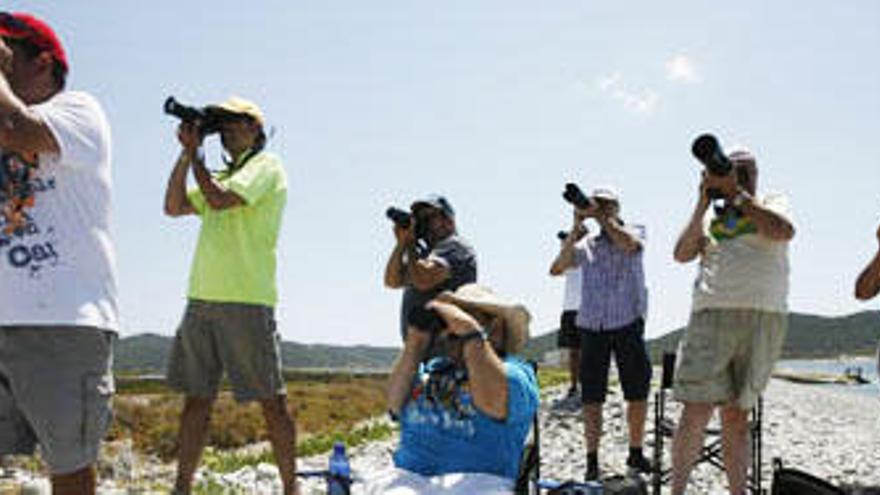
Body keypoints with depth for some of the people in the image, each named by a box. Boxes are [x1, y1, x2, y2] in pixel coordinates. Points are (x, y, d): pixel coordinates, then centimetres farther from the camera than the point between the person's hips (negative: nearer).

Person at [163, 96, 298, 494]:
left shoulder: (266, 166, 1)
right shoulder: (222, 175, 25)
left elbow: (220, 200, -13)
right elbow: (173, 207, 19)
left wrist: (195, 153, 0)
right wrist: (185, 153, 13)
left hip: (246, 300, -7)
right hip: (201, 298, 8)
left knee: (270, 398, -4)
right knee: (197, 397, 8)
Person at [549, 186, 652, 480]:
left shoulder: (634, 231, 9)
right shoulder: (587, 245, 12)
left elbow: (629, 244, -15)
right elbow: (557, 268, -1)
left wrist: (602, 216, -11)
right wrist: (576, 228, -7)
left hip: (628, 324, -1)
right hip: (592, 327, 1)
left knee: (638, 392, 5)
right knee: (591, 397, 1)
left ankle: (636, 454, 21)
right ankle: (592, 461, 8)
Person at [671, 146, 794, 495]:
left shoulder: (772, 203, 15)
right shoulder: (710, 215, 19)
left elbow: (783, 231, -8)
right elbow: (682, 254, 6)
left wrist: (736, 193, -5)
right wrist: (704, 204, 2)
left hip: (765, 317, 0)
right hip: (712, 313, 1)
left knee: (737, 414, 3)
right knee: (697, 412, -8)